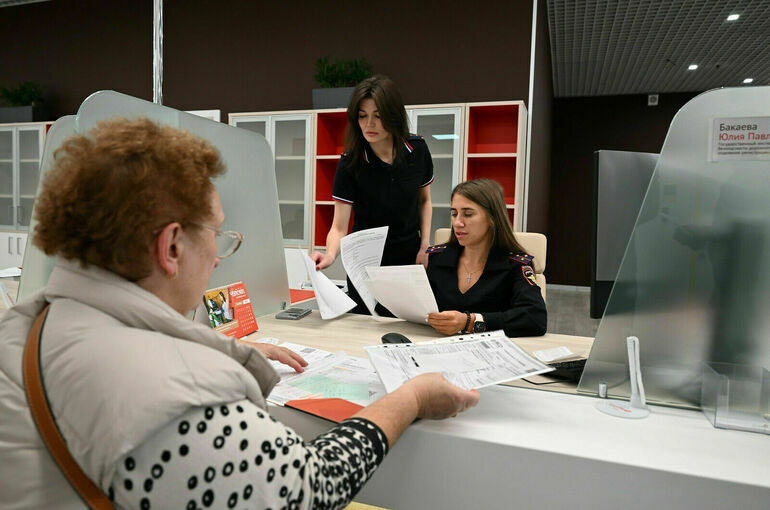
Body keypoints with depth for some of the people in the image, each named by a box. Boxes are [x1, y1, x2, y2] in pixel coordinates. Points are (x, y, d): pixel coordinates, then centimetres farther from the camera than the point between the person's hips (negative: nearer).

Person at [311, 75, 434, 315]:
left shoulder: (417, 149, -8)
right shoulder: (350, 164, -16)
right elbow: (339, 227, -18)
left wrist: (425, 246, -2)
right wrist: (330, 255, -38)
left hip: (410, 258, 3)